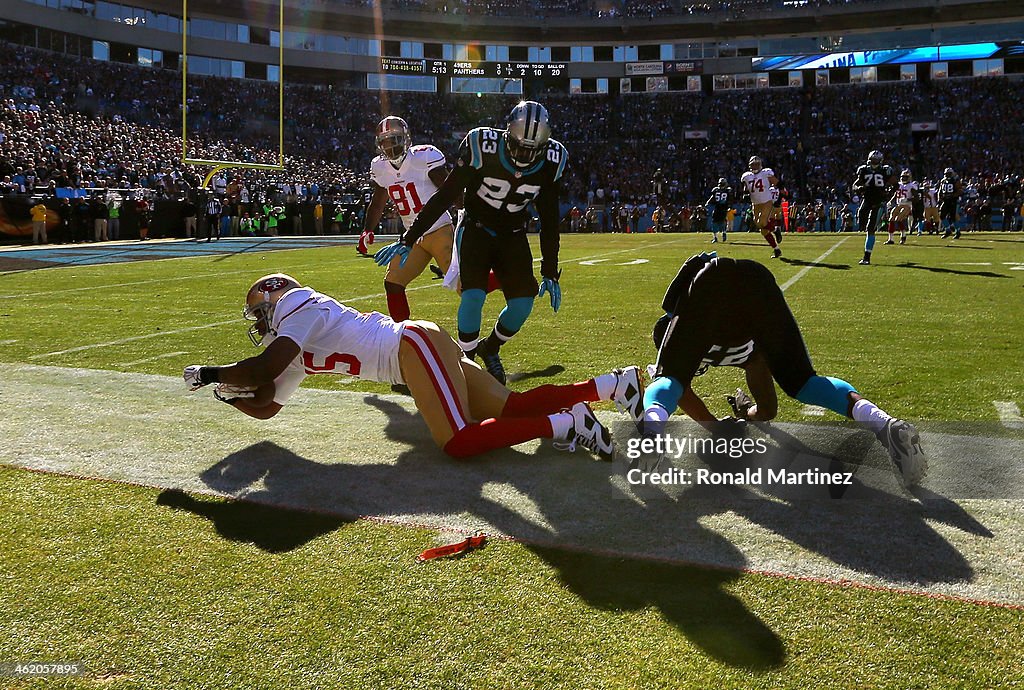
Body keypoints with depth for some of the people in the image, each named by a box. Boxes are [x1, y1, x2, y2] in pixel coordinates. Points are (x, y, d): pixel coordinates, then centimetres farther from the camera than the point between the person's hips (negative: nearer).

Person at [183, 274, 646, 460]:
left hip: (415, 346, -9)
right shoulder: (295, 355, 22)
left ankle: (565, 424, -19)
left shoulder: (300, 308, -6)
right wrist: (228, 393, 9)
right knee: (511, 409, 6)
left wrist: (209, 374, -5)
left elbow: (262, 369, -20)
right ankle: (615, 383, 6)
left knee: (460, 443, -24)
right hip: (417, 352, 9)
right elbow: (266, 405, 24)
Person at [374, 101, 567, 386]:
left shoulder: (551, 162, -13)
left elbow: (549, 220, -1)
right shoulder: (482, 148, -24)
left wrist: (550, 273, 0)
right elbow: (444, 197, -17)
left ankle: (490, 348, 18)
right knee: (473, 295, -23)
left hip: (513, 236, 3)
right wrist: (408, 240, -17)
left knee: (523, 303, -11)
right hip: (476, 230, -3)